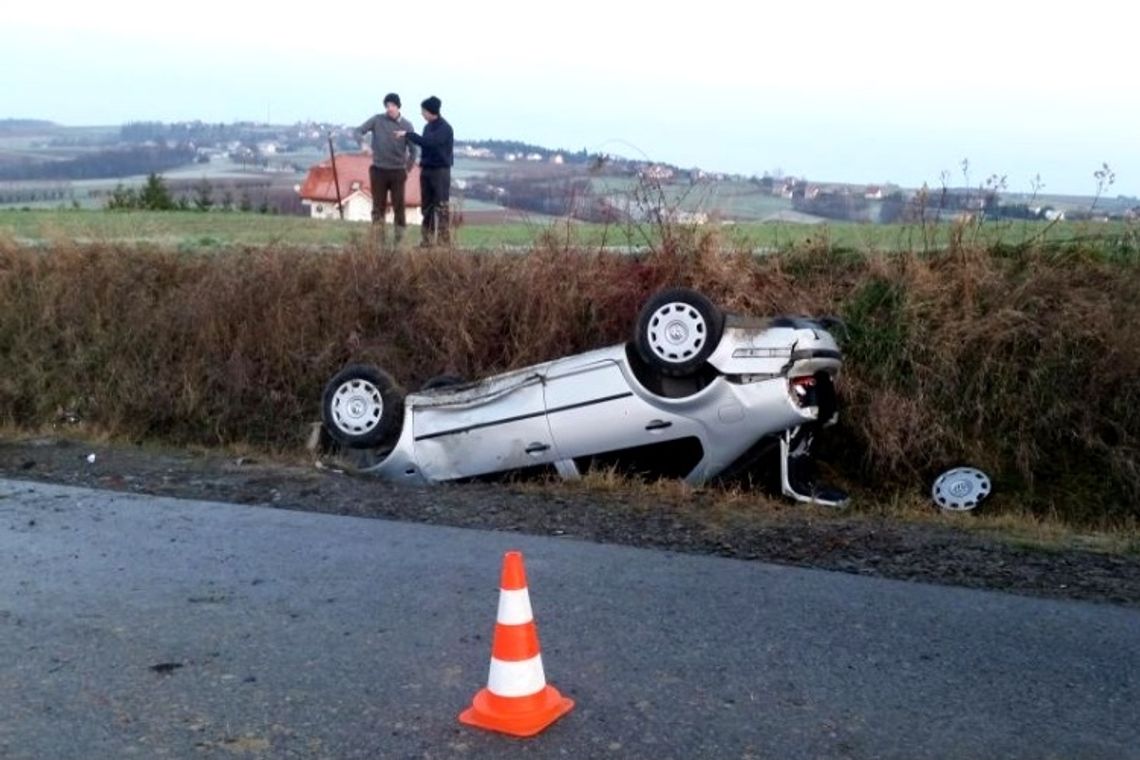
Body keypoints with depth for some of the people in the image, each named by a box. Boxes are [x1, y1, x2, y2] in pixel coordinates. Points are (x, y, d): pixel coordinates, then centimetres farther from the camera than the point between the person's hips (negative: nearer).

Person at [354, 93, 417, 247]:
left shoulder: (406, 125, 0)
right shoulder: (377, 120, -1)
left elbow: (413, 150, 4)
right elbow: (358, 131, -4)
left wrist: (408, 169, -1)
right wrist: (363, 143, -24)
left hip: (398, 172, 0)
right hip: (379, 170, 0)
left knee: (399, 207, -1)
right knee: (378, 207, 3)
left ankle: (399, 239, 7)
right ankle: (378, 240, 9)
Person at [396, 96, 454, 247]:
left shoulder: (445, 128, -12)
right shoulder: (428, 127, 12)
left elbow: (428, 142, -25)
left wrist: (407, 134, -22)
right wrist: (422, 162, 3)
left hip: (441, 170, -8)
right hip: (427, 170, 8)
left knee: (442, 206, -7)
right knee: (427, 206, 7)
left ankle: (444, 241, -5)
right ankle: (428, 239, 11)